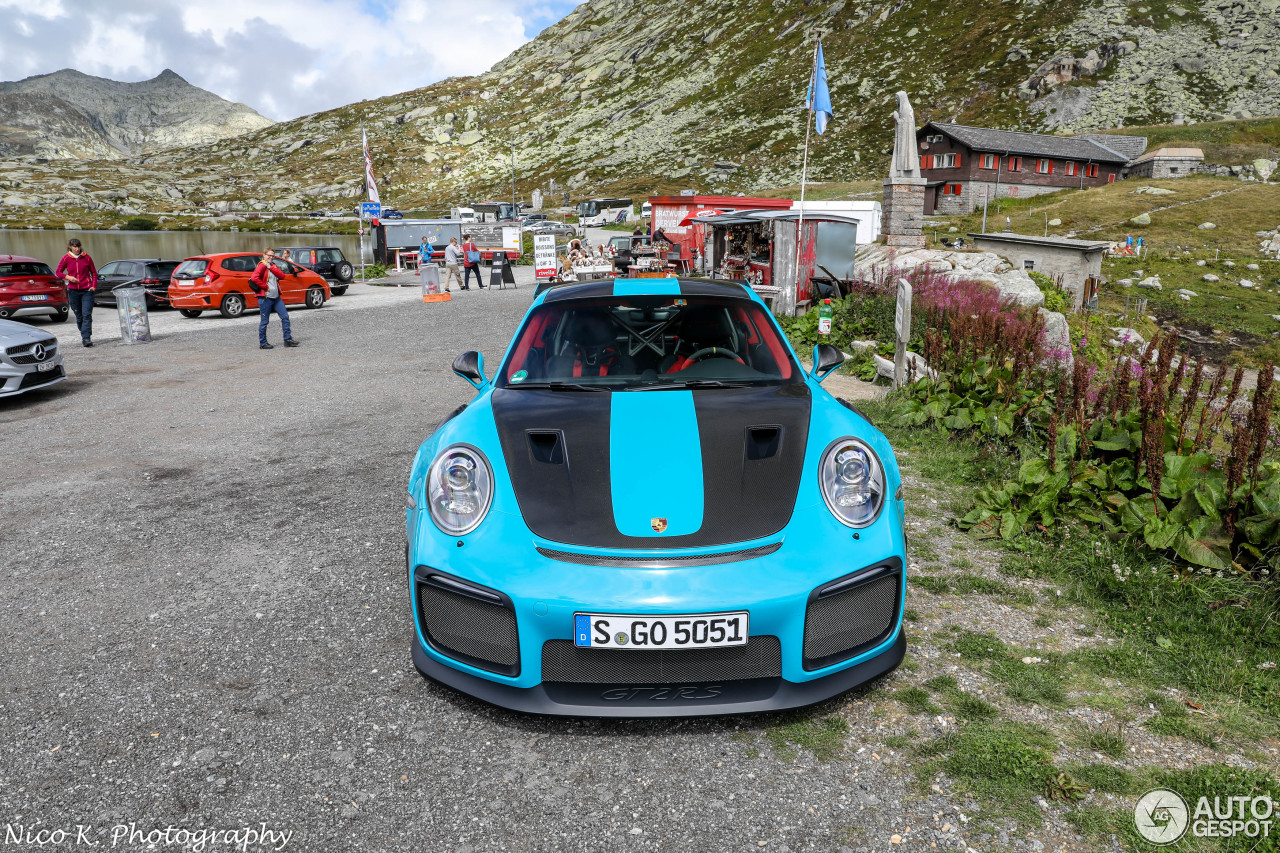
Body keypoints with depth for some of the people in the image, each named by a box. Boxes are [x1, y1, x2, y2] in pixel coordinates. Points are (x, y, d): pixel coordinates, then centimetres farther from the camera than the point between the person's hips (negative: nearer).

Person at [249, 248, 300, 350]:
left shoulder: (273, 265, 16)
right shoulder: (262, 265, -8)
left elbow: (281, 275, -2)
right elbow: (254, 278, -23)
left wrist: (270, 267, -11)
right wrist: (265, 287, -17)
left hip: (276, 297, 8)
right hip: (265, 298, -8)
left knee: (285, 316, 6)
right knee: (265, 321, 0)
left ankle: (288, 339, 11)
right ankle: (262, 343, 9)